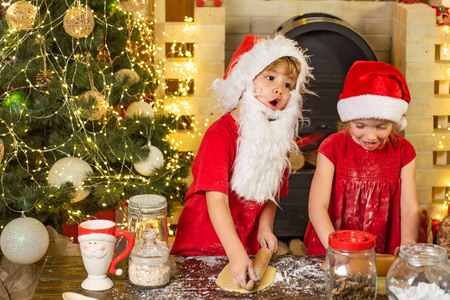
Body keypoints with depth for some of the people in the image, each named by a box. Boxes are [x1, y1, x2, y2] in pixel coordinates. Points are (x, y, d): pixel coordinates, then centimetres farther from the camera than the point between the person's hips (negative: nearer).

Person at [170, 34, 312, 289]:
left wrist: (265, 226, -9)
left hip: (248, 247, 5)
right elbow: (216, 199, -29)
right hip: (202, 247, -5)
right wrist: (236, 254, -38)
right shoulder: (221, 134, -21)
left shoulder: (279, 136, 0)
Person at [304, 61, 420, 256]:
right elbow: (317, 205, -12)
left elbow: (410, 208, -2)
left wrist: (407, 243, -24)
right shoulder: (332, 148, -4)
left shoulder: (402, 151, 3)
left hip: (384, 255, 3)